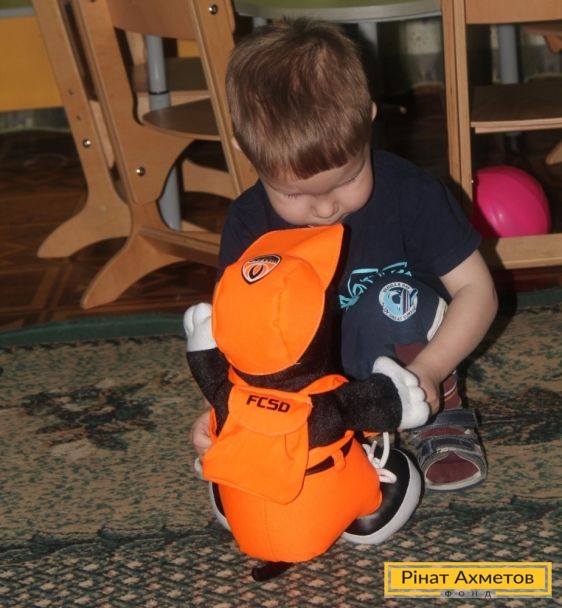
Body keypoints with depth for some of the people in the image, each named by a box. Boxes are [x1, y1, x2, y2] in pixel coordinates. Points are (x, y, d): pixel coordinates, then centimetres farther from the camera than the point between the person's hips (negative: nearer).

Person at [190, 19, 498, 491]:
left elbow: (476, 290, -17)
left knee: (392, 298, -32)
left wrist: (427, 371, -32)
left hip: (406, 353, -1)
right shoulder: (250, 222, -13)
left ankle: (442, 415, -10)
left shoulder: (411, 194, -20)